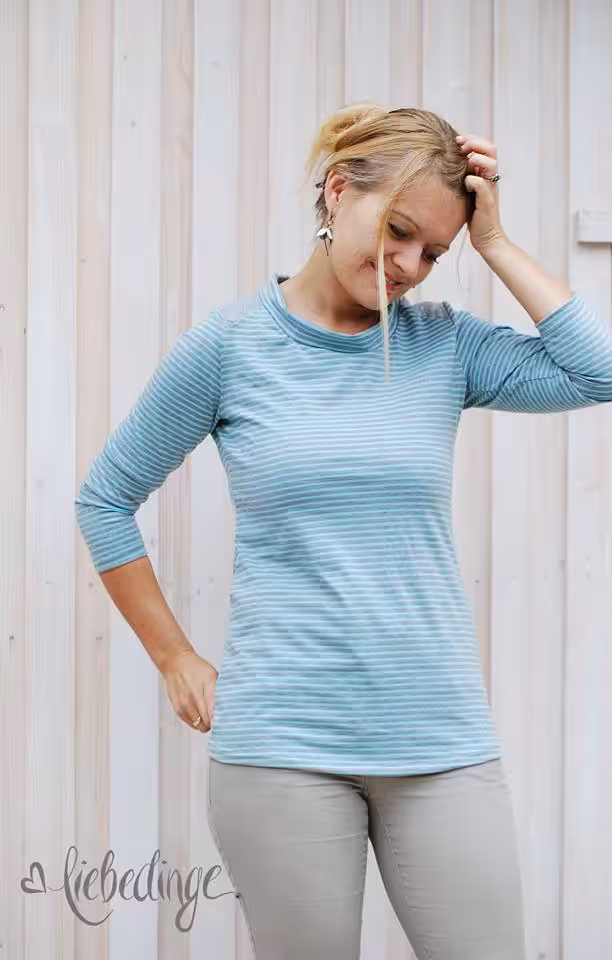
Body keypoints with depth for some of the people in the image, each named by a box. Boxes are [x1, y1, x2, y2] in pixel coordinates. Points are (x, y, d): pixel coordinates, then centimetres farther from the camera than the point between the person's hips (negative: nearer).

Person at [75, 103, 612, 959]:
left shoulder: (444, 342, 5)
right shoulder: (229, 344, -1)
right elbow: (105, 500, 7)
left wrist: (495, 243, -5)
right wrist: (175, 661, 7)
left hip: (443, 742, 2)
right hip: (283, 745, -2)